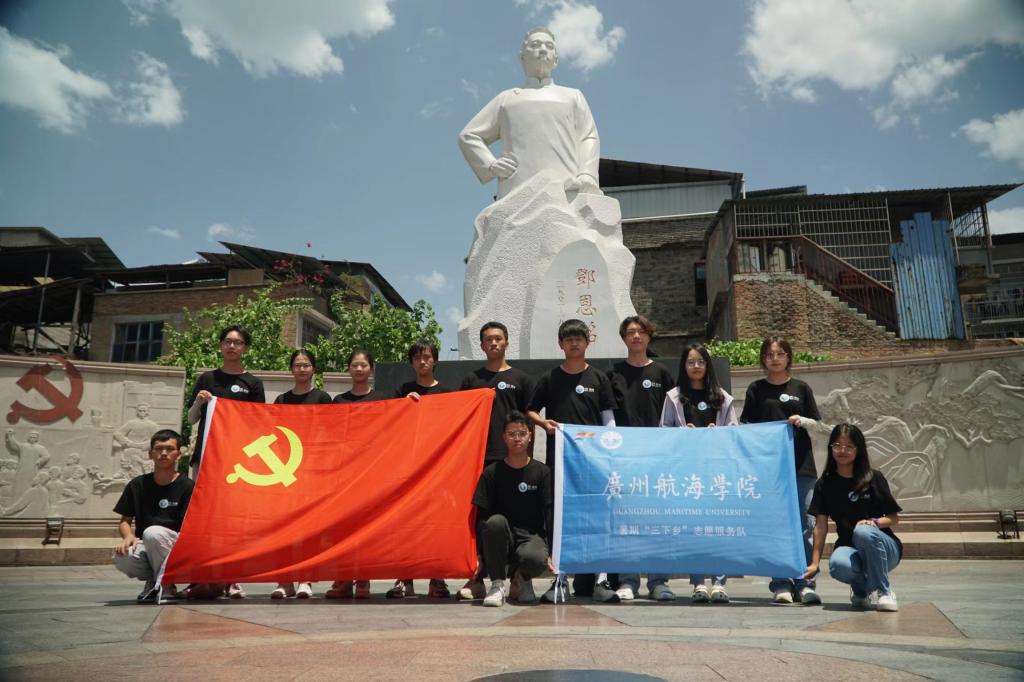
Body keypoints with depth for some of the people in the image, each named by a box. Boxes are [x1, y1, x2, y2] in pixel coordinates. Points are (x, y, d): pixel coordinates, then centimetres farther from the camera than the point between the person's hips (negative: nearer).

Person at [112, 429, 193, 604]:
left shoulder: (187, 487, -3)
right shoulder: (137, 485, 10)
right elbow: (125, 520, 13)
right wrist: (128, 536, -10)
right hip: (145, 548, 3)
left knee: (153, 532, -34)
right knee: (122, 557, -30)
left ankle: (165, 585, -11)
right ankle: (153, 580, 2)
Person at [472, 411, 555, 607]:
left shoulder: (542, 472, 2)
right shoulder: (492, 472, 1)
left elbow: (550, 515, -1)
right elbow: (482, 516, -1)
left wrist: (550, 552, -11)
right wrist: (479, 554, -10)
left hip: (531, 537, 0)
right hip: (501, 541, 0)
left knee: (537, 559, -35)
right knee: (496, 521, -34)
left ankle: (522, 579, 5)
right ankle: (498, 584, -15)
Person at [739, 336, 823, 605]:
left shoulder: (801, 388, 10)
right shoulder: (756, 389, 9)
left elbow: (816, 423, 11)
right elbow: (747, 425, 8)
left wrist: (802, 420, -9)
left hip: (801, 464, 0)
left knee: (805, 525, -3)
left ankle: (804, 583, 5)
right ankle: (781, 584, 9)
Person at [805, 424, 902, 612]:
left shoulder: (874, 478, -2)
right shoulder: (824, 484, 3)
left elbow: (894, 518, 0)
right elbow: (821, 525, 0)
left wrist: (874, 522, -21)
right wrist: (815, 563, -6)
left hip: (883, 548, -1)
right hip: (850, 548, 1)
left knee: (863, 531, -36)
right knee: (837, 565, -35)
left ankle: (885, 591, -15)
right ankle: (861, 588, 2)